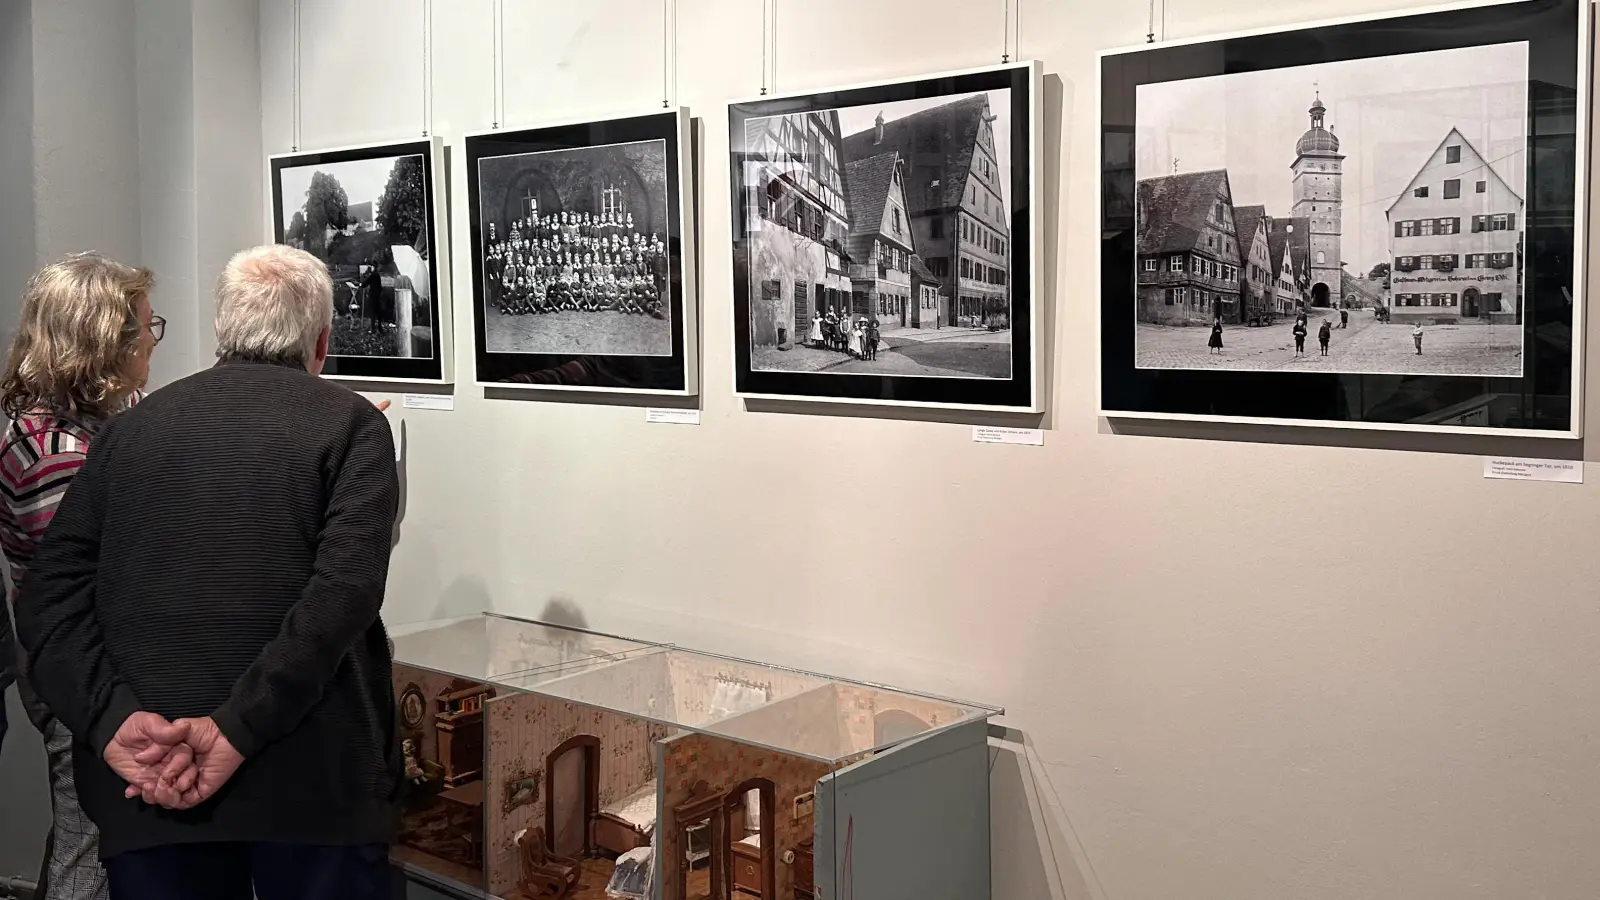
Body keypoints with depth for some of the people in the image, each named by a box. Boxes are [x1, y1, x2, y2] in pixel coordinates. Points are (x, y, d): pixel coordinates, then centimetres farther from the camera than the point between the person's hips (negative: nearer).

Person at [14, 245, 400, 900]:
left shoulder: (128, 429, 10)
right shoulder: (351, 423, -1)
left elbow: (49, 595, -1)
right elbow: (347, 588, -17)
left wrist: (113, 720, -10)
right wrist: (236, 731, -18)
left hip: (144, 788, 3)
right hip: (313, 778, -3)